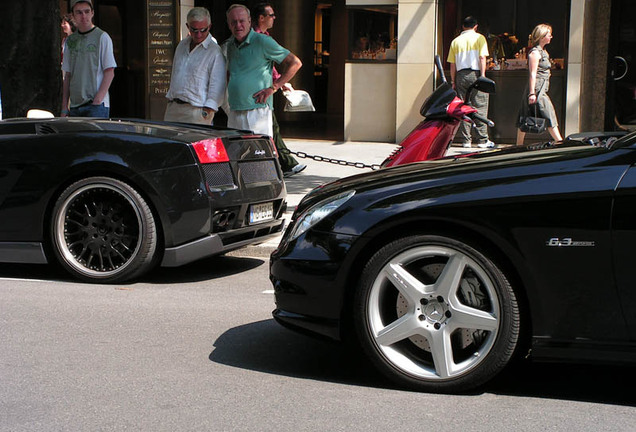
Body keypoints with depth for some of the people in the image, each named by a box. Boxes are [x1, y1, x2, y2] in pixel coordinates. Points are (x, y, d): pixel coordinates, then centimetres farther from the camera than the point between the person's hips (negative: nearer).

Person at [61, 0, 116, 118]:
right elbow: (67, 76, 16)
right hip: (74, 106, 5)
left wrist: (98, 100, -14)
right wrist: (64, 108, 9)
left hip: (97, 105, -5)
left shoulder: (102, 37, 0)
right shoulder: (70, 41, 15)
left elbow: (110, 72, -5)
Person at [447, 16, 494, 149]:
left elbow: (452, 64, 9)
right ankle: (482, 140, -3)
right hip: (475, 74, -3)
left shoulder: (455, 41, 11)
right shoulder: (479, 38, 1)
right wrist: (482, 76, -10)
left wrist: (453, 81, 14)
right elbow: (482, 58, -9)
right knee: (480, 107, -1)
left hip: (461, 75, 3)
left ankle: (466, 140, 5)